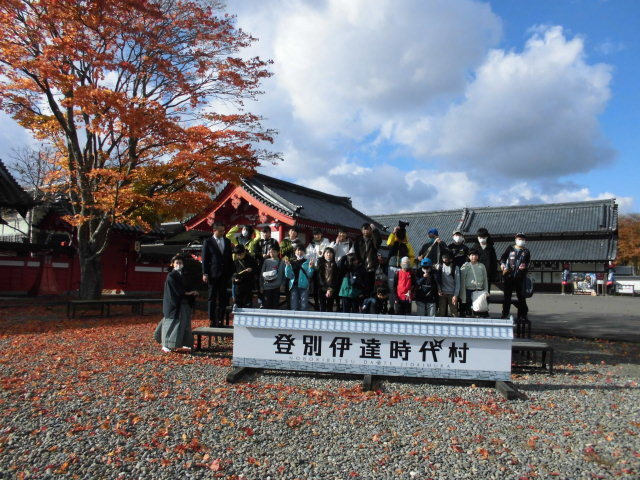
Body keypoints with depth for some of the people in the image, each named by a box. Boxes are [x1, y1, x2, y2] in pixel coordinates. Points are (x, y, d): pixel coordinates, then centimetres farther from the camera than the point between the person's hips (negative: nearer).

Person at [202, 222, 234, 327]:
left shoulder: (227, 241, 13)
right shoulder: (208, 242, 0)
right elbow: (204, 258, -1)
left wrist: (231, 273, 8)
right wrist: (205, 273, -8)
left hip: (225, 274, 4)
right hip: (213, 274, -4)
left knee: (223, 299, 5)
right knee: (212, 298, 3)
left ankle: (220, 320, 13)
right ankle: (212, 320, 10)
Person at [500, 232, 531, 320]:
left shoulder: (526, 252, 11)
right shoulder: (510, 248, 9)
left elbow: (528, 263, 7)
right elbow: (503, 257, 8)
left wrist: (525, 266, -15)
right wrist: (502, 264, -11)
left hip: (520, 277, 0)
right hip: (509, 276, 0)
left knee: (521, 296, 4)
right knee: (507, 295, 5)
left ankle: (522, 314, 13)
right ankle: (505, 313, 13)